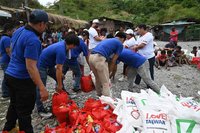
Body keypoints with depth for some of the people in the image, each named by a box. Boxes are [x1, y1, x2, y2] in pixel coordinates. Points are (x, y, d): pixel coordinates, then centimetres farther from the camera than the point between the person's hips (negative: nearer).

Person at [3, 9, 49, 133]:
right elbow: (31, 67, -28)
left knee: (14, 105, 25)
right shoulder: (33, 40, -24)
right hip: (22, 80, -9)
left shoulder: (19, 30, 5)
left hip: (10, 75, 9)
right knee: (24, 112, 6)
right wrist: (42, 88, -27)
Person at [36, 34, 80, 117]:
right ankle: (40, 110, 3)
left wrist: (60, 74, 16)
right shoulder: (61, 50, -30)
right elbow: (59, 68, -27)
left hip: (49, 64, 10)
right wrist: (59, 85, -19)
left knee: (60, 78, 16)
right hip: (41, 66, -10)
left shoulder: (63, 44, -2)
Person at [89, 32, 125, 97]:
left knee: (98, 79, 25)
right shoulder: (120, 44, 11)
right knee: (106, 83, 2)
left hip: (91, 57, 8)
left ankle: (99, 95, 40)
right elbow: (113, 60, 8)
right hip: (99, 58, -8)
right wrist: (110, 72, 21)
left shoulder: (107, 40, 32)